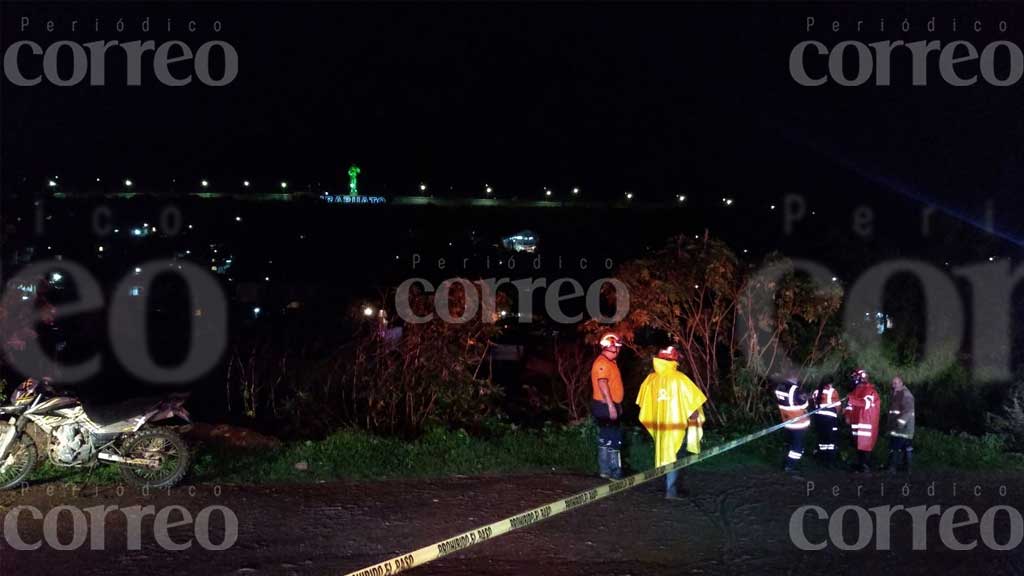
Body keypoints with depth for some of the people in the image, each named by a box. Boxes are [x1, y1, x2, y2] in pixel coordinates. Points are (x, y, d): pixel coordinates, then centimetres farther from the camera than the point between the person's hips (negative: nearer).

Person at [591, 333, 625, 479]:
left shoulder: (610, 362, 16)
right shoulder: (602, 363, -17)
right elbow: (603, 384, -25)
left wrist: (618, 405, 24)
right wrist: (611, 406, -29)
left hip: (610, 406, 11)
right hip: (605, 406, -11)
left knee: (606, 439, 14)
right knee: (613, 440, -8)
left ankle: (605, 470, 20)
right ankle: (615, 472, -5)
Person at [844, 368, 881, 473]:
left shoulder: (870, 391, -10)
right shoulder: (856, 391, 15)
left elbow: (866, 403, -25)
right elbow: (850, 405, 19)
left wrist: (852, 400, -26)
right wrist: (848, 415, 5)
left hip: (867, 422, -8)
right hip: (856, 421, 8)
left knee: (865, 444, -8)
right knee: (858, 443, 11)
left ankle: (866, 465, -4)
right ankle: (859, 464, 18)